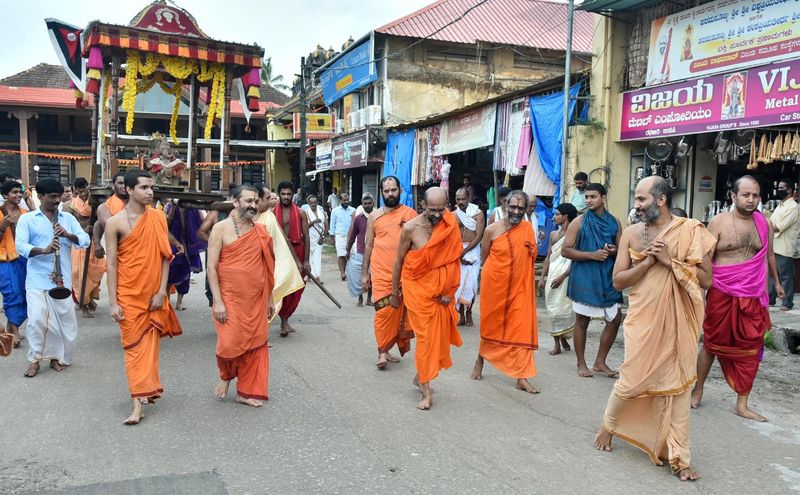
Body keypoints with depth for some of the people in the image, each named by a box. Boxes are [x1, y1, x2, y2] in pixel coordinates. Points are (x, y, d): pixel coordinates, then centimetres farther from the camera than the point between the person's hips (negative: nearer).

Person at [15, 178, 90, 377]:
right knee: (37, 319, -8)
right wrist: (43, 250, -26)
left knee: (65, 320, 4)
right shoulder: (27, 219, 4)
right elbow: (20, 245, -8)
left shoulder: (68, 218, 12)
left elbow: (85, 240, 2)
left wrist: (68, 235, -17)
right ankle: (35, 359, 8)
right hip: (37, 280, -2)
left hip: (62, 279, 3)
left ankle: (56, 357, 20)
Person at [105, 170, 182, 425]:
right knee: (134, 345, 0)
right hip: (129, 294, -2)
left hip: (154, 294, 3)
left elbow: (165, 256, 3)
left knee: (151, 343, 10)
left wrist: (162, 291, -3)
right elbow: (111, 263, -6)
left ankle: (147, 388, 26)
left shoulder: (158, 218, 2)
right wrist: (113, 302, -9)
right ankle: (138, 403, 1)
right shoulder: (115, 222, -6)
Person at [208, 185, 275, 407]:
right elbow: (211, 267, -8)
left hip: (257, 299, 4)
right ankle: (226, 375, 27)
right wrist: (217, 301, -14)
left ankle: (247, 391, 20)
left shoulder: (261, 231, 7)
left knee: (255, 345, 5)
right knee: (230, 344, -6)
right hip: (230, 299, -4)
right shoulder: (221, 228, -5)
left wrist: (270, 298, 14)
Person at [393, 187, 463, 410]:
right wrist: (394, 292, 7)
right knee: (425, 336, -4)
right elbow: (399, 261, -1)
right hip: (417, 287, -3)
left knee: (438, 334, 9)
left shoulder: (451, 226, -4)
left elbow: (453, 259, 2)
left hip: (440, 290, 3)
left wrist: (449, 291, -3)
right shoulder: (410, 228, -12)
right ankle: (426, 390, 4)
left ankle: (421, 375, 30)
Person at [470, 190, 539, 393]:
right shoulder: (492, 230, -8)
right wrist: (498, 271, 6)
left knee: (521, 330, -4)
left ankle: (522, 377, 1)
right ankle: (479, 363, 35)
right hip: (495, 285, -1)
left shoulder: (528, 228, -1)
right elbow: (484, 258, 4)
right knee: (491, 326, 14)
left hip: (519, 287, 1)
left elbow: (531, 258, 9)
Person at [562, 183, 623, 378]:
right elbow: (565, 250, -9)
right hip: (584, 277, -4)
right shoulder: (579, 222, -3)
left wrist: (614, 251, -10)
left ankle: (600, 362, 19)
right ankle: (581, 363, 18)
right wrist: (592, 255, -18)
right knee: (582, 320, 4)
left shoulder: (614, 222, 8)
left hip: (607, 276, 4)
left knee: (615, 319, 4)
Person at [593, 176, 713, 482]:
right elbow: (617, 281, -2)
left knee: (676, 386, 6)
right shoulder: (632, 233, 0)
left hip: (677, 322, 0)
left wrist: (670, 261, -16)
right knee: (631, 382, 4)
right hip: (642, 321, 0)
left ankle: (678, 456, 18)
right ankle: (608, 425, 32)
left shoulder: (690, 231, -4)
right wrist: (648, 261, -15)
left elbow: (706, 280, -7)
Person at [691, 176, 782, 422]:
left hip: (753, 298, 3)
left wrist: (776, 281, 32)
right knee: (712, 345, 9)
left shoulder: (765, 224, 6)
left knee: (750, 351, 5)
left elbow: (769, 255, 22)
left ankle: (742, 405, 16)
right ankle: (698, 391, 25)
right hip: (722, 296, -3)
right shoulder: (719, 222, -6)